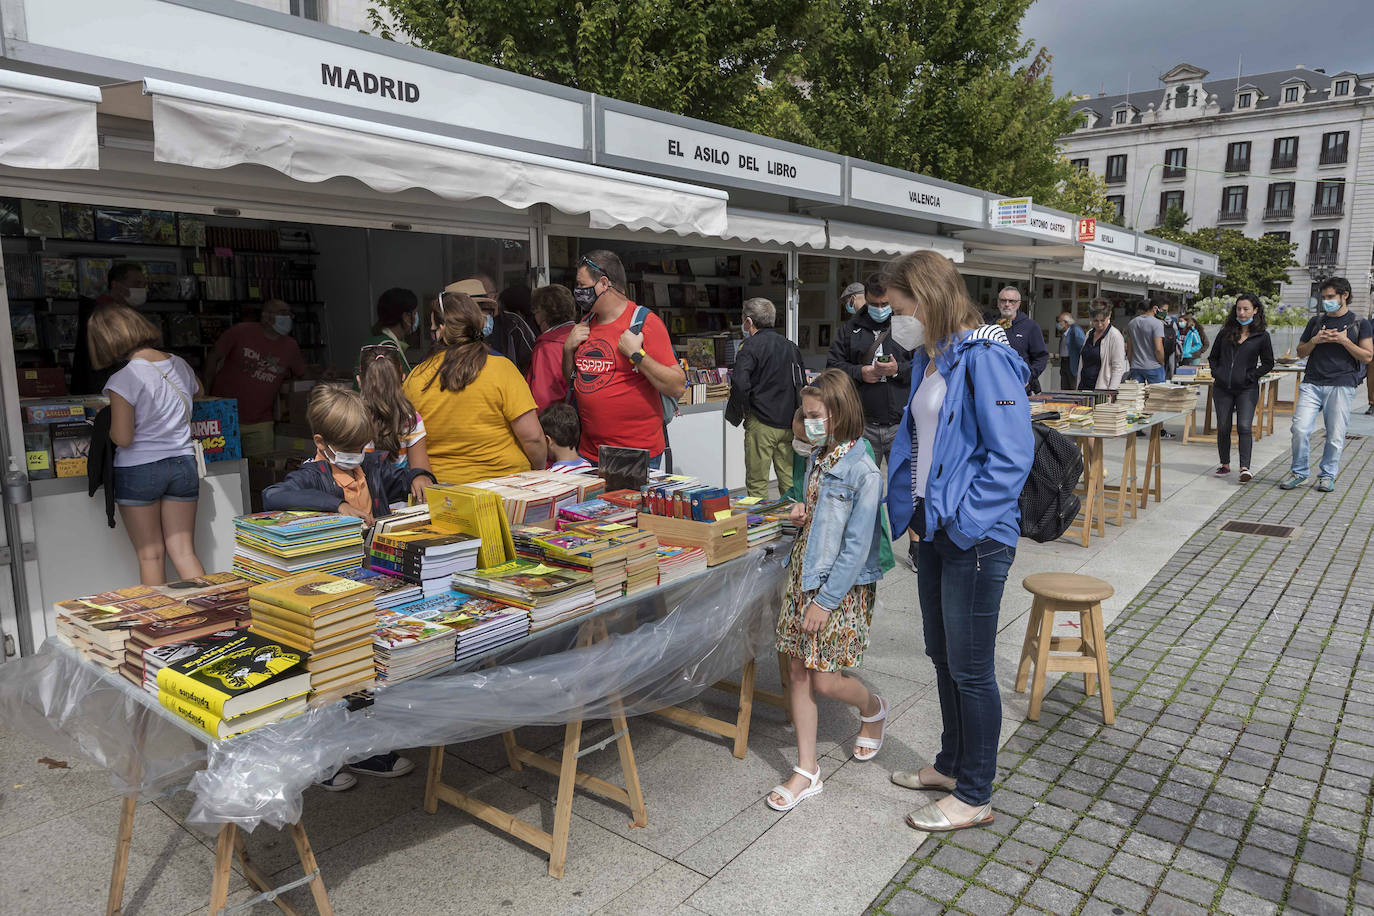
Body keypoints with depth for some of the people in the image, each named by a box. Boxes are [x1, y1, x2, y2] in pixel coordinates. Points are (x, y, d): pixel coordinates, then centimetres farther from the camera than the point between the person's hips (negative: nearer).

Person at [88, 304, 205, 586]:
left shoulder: (123, 380, -14)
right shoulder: (179, 366, 3)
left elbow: (123, 438, -14)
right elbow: (198, 392, 24)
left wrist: (104, 423, 5)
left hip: (138, 470, -4)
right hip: (183, 465, 5)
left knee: (150, 555, 6)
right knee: (184, 552, 8)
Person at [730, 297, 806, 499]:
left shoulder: (751, 346, -8)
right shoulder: (790, 346, 13)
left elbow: (740, 383, -21)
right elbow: (802, 384, 18)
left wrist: (742, 411, -6)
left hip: (761, 423, -6)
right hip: (789, 423, 6)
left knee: (757, 483, 1)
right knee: (789, 480, 11)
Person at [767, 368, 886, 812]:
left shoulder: (862, 471, -18)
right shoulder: (818, 458, 8)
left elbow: (857, 545, -19)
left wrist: (825, 601, -18)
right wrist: (802, 516, -1)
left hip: (842, 587, -8)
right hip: (803, 576, 8)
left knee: (824, 679, 0)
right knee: (797, 672, 7)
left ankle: (873, 710, 34)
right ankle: (807, 771, 19)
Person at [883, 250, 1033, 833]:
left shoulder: (984, 358, -17)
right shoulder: (929, 360, 12)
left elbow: (1011, 455, -21)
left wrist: (964, 522, -19)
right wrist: (909, 508, 10)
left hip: (975, 538, -9)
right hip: (934, 529, 9)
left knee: (971, 669, 4)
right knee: (943, 657, 20)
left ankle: (974, 797, 21)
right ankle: (952, 764, 38)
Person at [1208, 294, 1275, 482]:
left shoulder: (1261, 336, 1)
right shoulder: (1226, 332, 8)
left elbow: (1268, 363, 5)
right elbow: (1213, 357, 17)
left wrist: (1251, 376, -6)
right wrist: (1216, 373, 2)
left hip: (1247, 389, -3)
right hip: (1222, 388, 3)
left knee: (1244, 427, -13)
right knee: (1223, 428, 6)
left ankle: (1245, 467, -13)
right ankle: (1225, 464, 20)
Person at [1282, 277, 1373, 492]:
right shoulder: (1316, 322, 15)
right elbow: (1301, 352, 19)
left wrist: (1344, 340, -9)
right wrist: (1315, 340, 0)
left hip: (1341, 385, -2)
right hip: (1312, 383, 2)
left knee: (1335, 435, 0)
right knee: (1300, 429, -8)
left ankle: (1327, 475, 14)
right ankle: (1299, 473, 6)